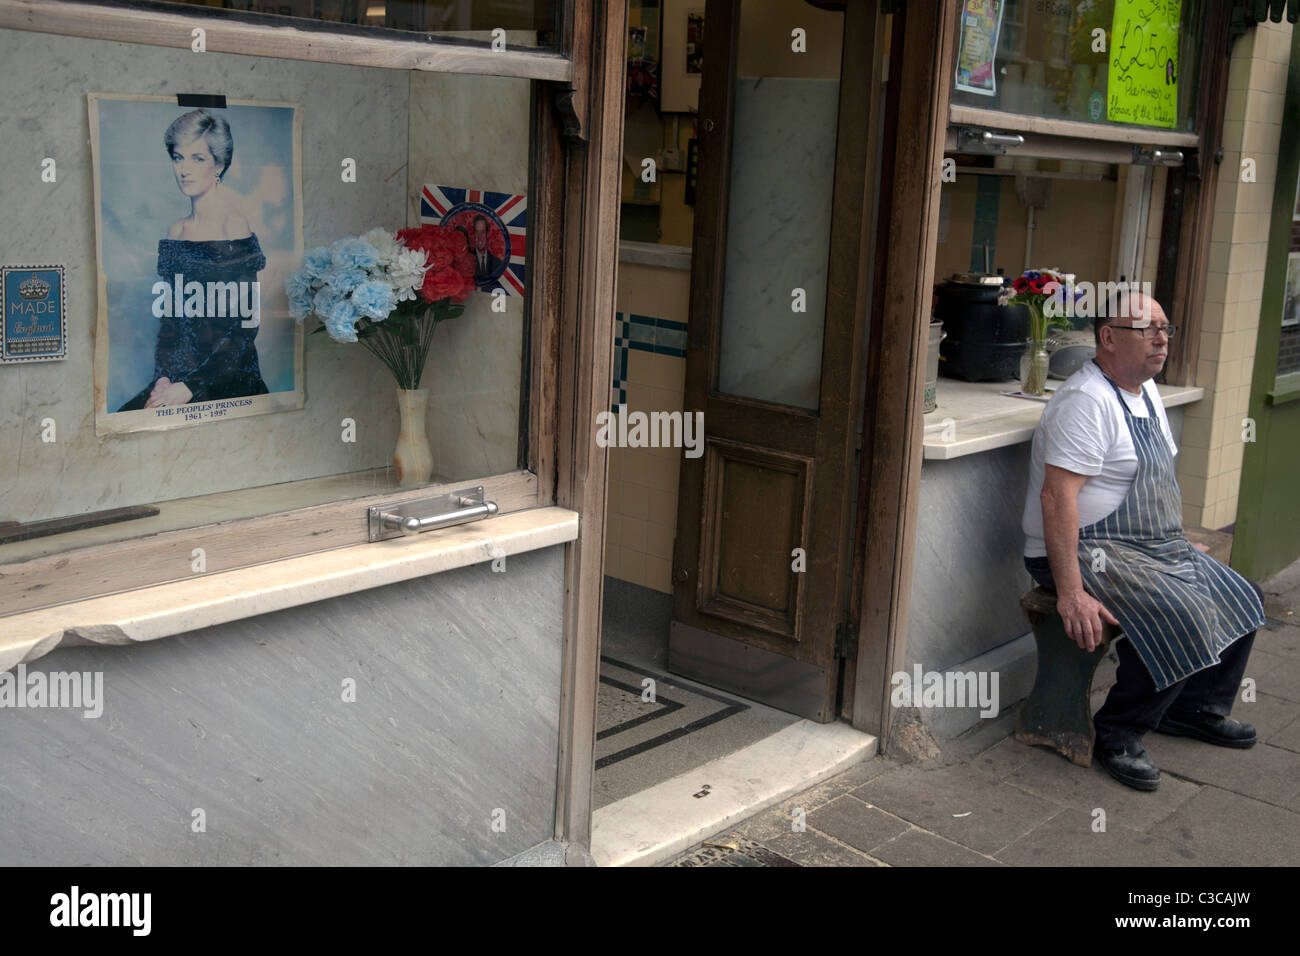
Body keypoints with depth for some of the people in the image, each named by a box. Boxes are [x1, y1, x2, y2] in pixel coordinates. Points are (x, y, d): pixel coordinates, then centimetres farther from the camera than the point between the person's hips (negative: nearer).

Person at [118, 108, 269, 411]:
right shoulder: (177, 230, 12)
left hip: (227, 381, -6)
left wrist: (191, 387, -15)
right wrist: (163, 377, -4)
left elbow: (246, 329, -11)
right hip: (180, 372, 6)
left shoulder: (234, 227, -7)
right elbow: (169, 317, 13)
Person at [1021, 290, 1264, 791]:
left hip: (1155, 547, 10)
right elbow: (1056, 496, -29)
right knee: (1182, 618, -28)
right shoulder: (1088, 401, -20)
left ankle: (1197, 707, 26)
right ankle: (1117, 733, -11)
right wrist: (1071, 594, -33)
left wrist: (1182, 545, 23)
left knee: (1243, 599, 10)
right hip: (1089, 553, -10)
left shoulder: (1146, 391, 12)